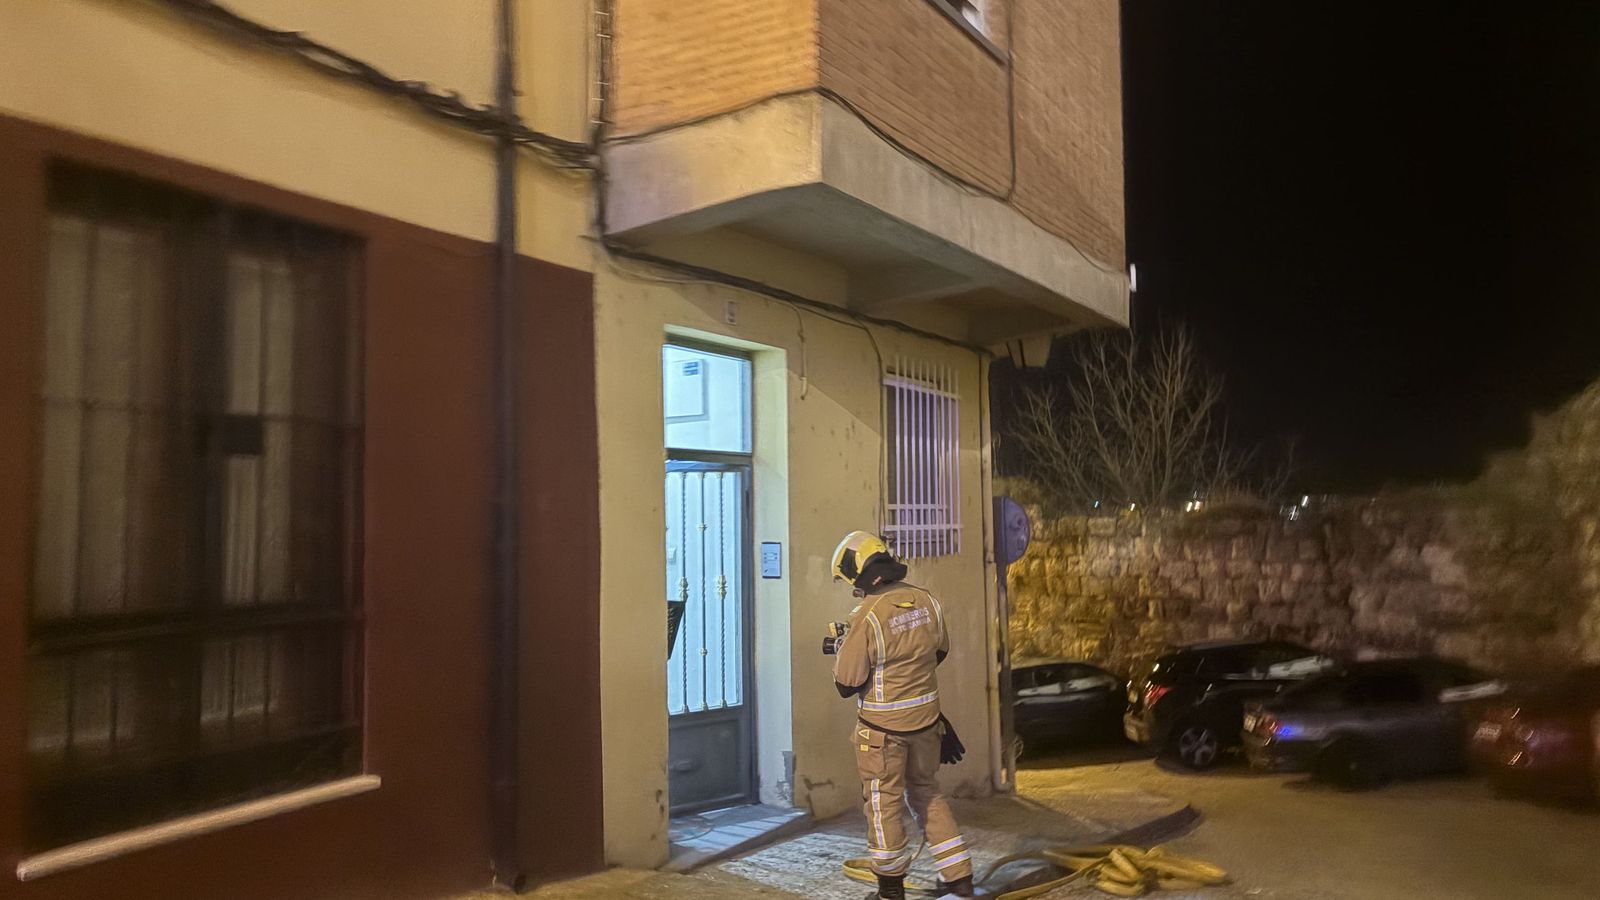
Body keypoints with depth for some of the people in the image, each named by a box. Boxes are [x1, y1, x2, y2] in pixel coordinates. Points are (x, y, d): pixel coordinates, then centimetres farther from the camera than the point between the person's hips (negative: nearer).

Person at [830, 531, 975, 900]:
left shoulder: (867, 616, -23)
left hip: (883, 727, -6)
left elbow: (847, 685, -16)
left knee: (884, 802, 11)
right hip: (926, 718, 6)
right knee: (925, 791, 22)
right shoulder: (927, 601, -4)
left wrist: (842, 652, 2)